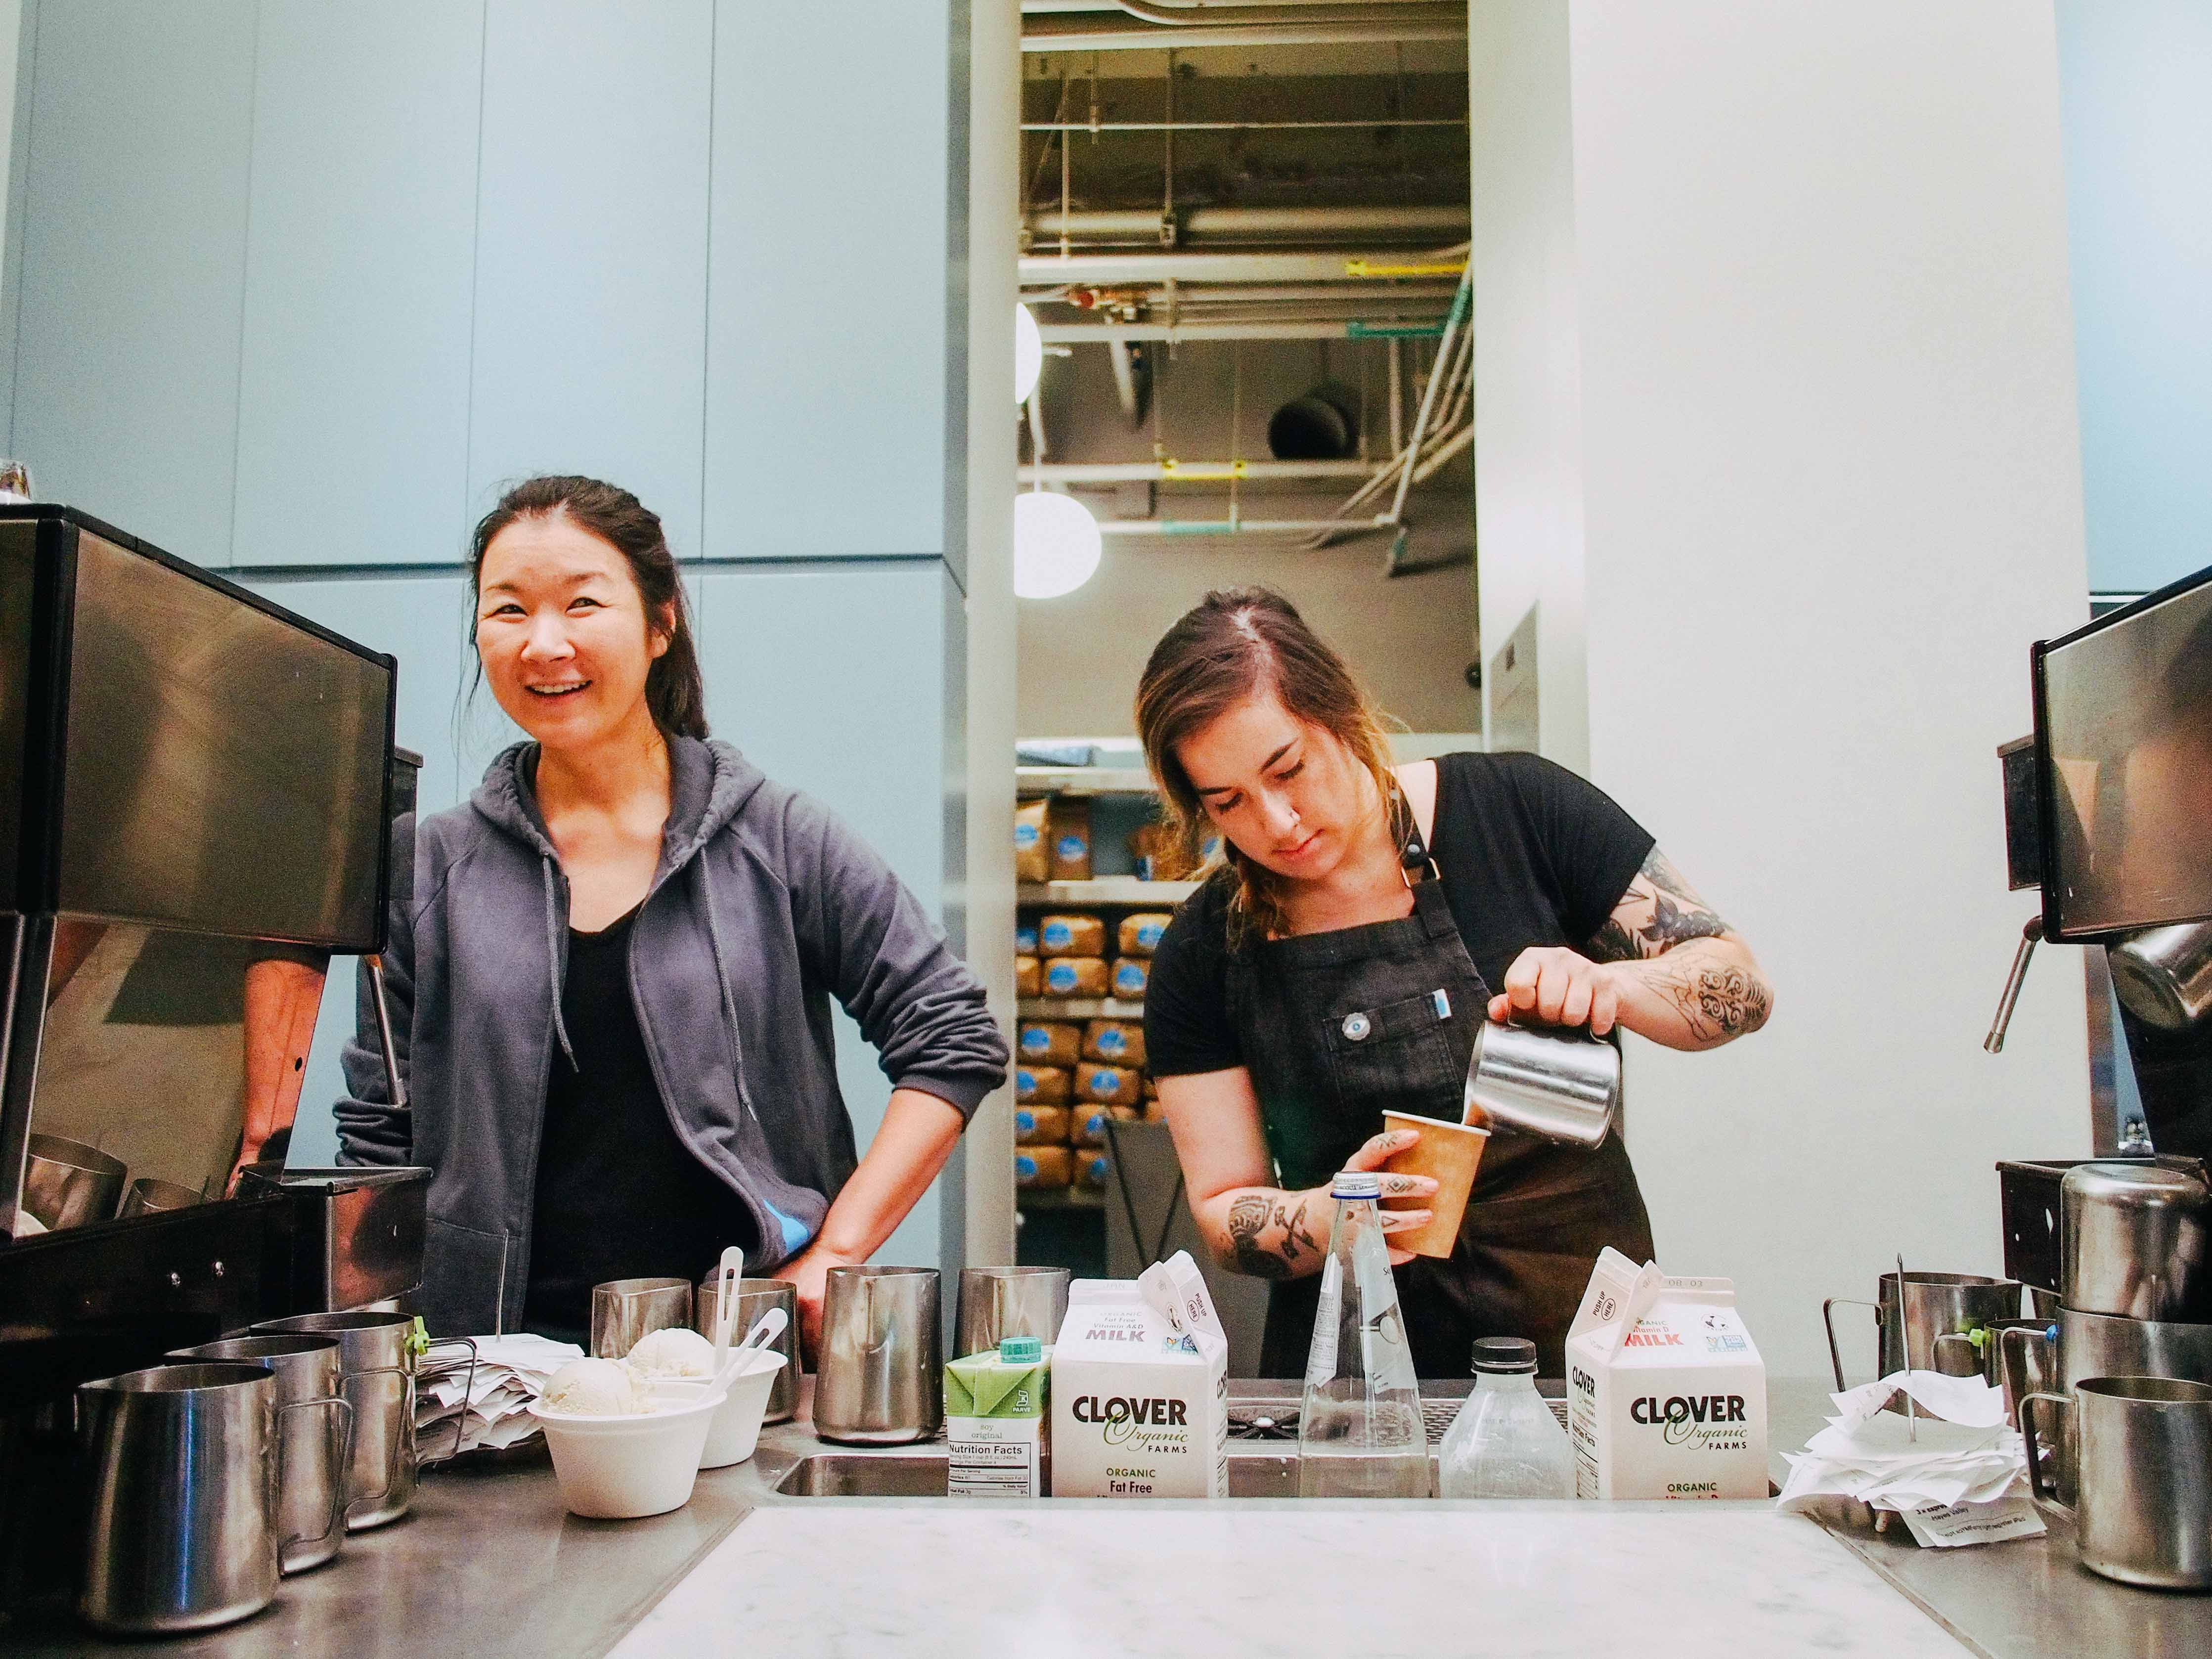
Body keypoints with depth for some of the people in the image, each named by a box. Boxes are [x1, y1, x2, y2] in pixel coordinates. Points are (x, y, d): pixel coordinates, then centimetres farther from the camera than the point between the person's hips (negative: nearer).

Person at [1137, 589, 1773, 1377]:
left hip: (1583, 1336, 0)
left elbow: (1742, 985, 4)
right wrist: (1328, 1220, -18)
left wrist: (1609, 986, -16)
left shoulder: (1517, 809, -2)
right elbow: (1222, 1210, 3)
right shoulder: (1202, 956, 1)